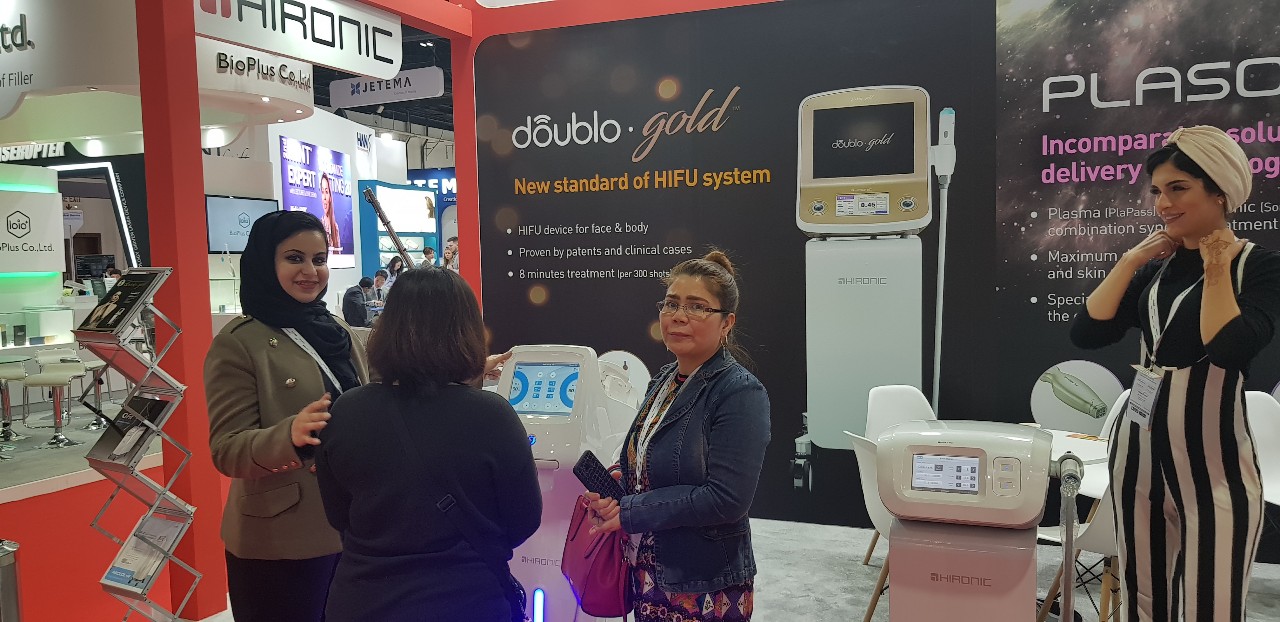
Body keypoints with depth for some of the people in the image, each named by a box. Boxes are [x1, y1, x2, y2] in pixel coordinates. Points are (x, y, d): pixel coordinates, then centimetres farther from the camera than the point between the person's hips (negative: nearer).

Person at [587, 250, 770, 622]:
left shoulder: (740, 393, -17)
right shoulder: (663, 382, 6)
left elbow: (726, 499, -23)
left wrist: (629, 512, -19)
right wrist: (615, 489, -4)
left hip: (707, 591, -6)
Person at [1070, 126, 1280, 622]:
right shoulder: (1157, 266, 8)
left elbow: (1229, 349, -23)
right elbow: (1086, 333, -2)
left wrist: (1216, 267, -11)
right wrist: (1131, 260, -2)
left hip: (1212, 460, -5)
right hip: (1139, 446, 5)